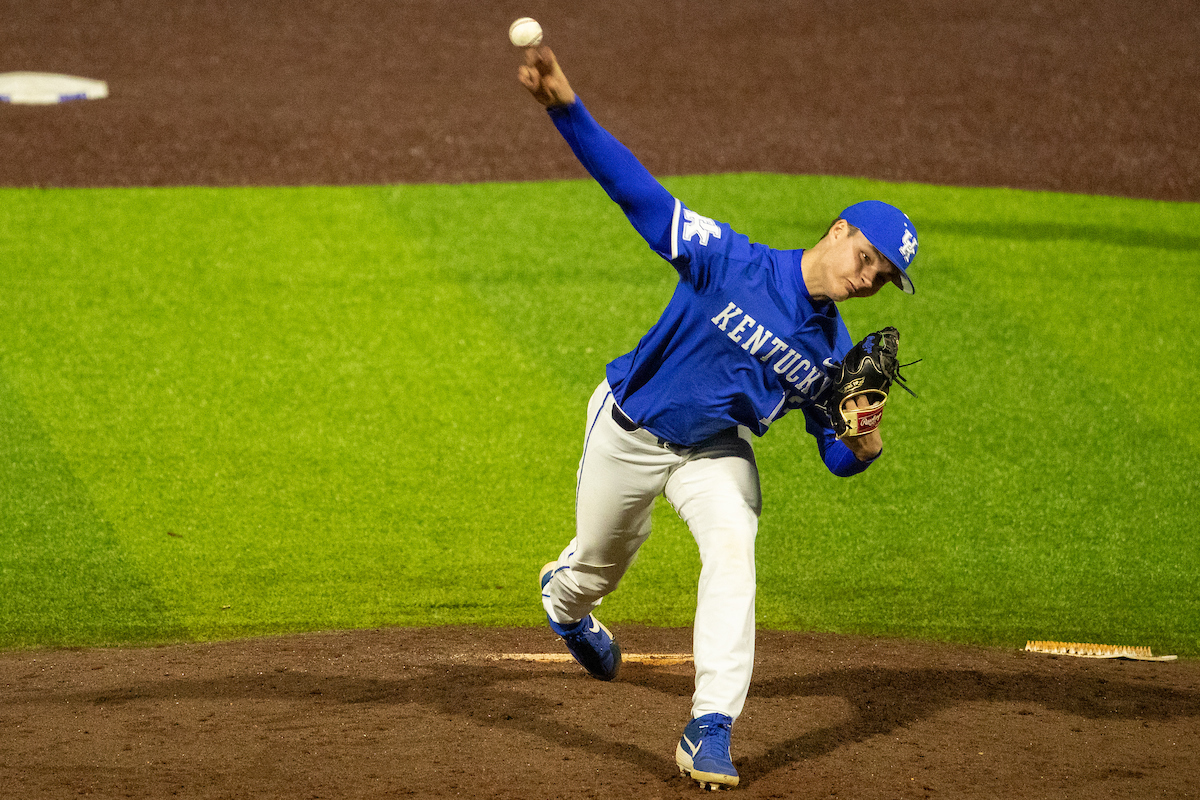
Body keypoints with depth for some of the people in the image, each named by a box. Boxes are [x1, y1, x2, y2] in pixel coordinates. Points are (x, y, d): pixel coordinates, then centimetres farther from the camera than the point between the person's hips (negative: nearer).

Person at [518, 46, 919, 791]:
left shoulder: (834, 352, -12)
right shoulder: (730, 261, -25)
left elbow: (840, 458, -5)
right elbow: (637, 190, -30)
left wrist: (862, 438, -32)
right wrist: (567, 107, -41)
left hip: (715, 451, 2)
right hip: (629, 433, -2)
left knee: (733, 547, -26)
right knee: (601, 562, 18)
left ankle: (712, 728, -26)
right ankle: (564, 599, 60)